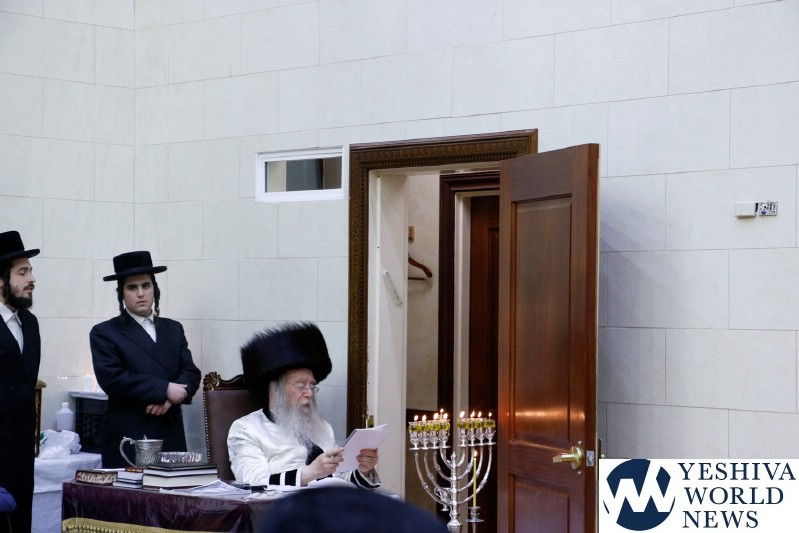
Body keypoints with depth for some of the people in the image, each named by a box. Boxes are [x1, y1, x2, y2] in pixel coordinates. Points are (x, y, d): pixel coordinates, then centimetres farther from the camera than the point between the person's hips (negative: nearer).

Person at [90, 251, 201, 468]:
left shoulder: (173, 330, 17)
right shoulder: (104, 333, 3)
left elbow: (191, 373, 8)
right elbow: (112, 378, -10)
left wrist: (170, 398, -13)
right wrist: (165, 389, -14)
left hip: (171, 436, 4)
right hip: (126, 438, -4)